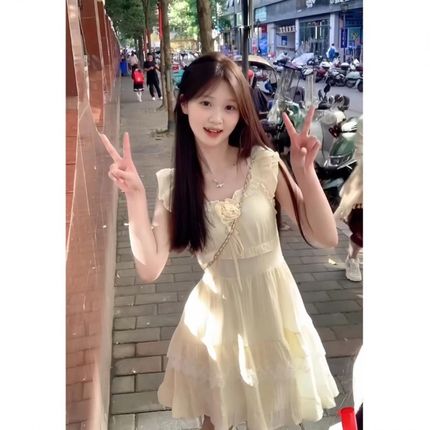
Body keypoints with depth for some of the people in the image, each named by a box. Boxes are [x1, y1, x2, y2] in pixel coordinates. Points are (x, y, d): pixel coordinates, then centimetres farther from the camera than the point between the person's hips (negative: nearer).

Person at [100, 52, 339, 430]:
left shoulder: (264, 163, -15)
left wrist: (305, 171, -26)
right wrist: (135, 195, -24)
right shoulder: (174, 183, -11)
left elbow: (325, 237, -15)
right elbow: (150, 269, -18)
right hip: (216, 310, 1)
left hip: (271, 304, 0)